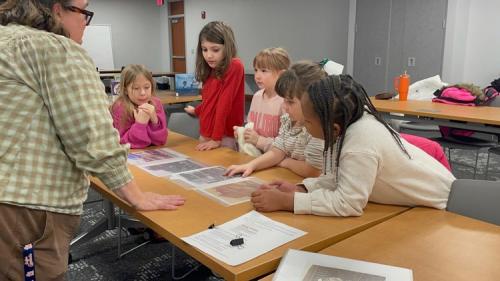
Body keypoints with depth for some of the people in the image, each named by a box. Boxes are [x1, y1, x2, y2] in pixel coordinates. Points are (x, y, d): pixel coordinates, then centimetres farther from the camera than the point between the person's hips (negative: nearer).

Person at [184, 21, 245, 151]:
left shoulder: (235, 67, -13)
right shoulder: (210, 71, 9)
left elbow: (224, 103, -17)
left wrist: (217, 139, -18)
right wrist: (196, 111, 40)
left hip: (225, 138, -7)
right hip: (205, 135, 7)